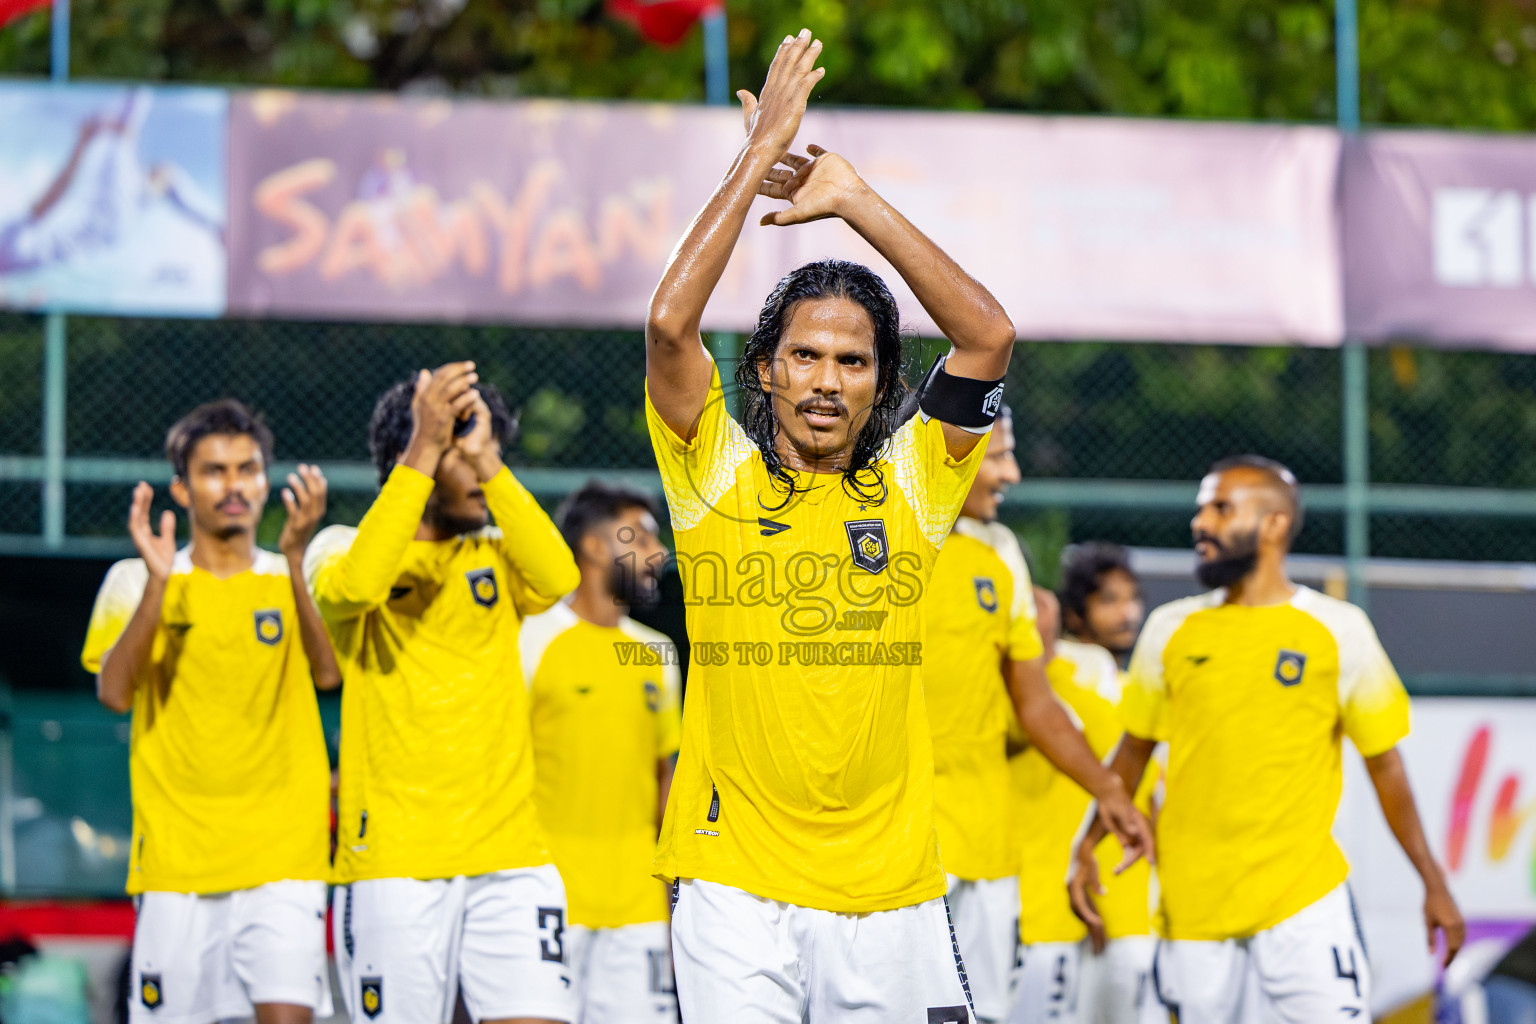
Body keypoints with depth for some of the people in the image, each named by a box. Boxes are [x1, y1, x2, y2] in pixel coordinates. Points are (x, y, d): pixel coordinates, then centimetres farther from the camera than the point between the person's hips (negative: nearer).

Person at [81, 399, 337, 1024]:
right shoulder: (134, 583, 7)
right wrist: (158, 581, -18)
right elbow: (114, 692, -8)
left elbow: (328, 672, -11)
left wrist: (295, 560, -21)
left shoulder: (295, 581, 8)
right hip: (174, 860, 0)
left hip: (283, 854, 0)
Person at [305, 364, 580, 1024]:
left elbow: (557, 578, -12)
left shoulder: (498, 552, 11)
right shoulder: (342, 549, 3)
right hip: (390, 862, -2)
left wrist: (489, 462, -16)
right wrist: (424, 451, -24)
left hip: (511, 855, 2)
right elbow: (357, 585, -22)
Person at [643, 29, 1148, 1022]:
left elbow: (989, 335, -2)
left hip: (894, 892, 2)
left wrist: (854, 198, -2)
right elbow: (670, 323, -10)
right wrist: (760, 155, -8)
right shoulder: (719, 478, 4)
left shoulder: (910, 485, 8)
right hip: (737, 888, -2)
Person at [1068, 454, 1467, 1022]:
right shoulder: (1170, 630, 8)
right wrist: (1088, 847, 8)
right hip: (1195, 904, 2)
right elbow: (1134, 751, 18)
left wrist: (1434, 885, 6)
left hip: (1304, 896, -2)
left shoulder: (1338, 630, 2)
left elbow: (1385, 764, 7)